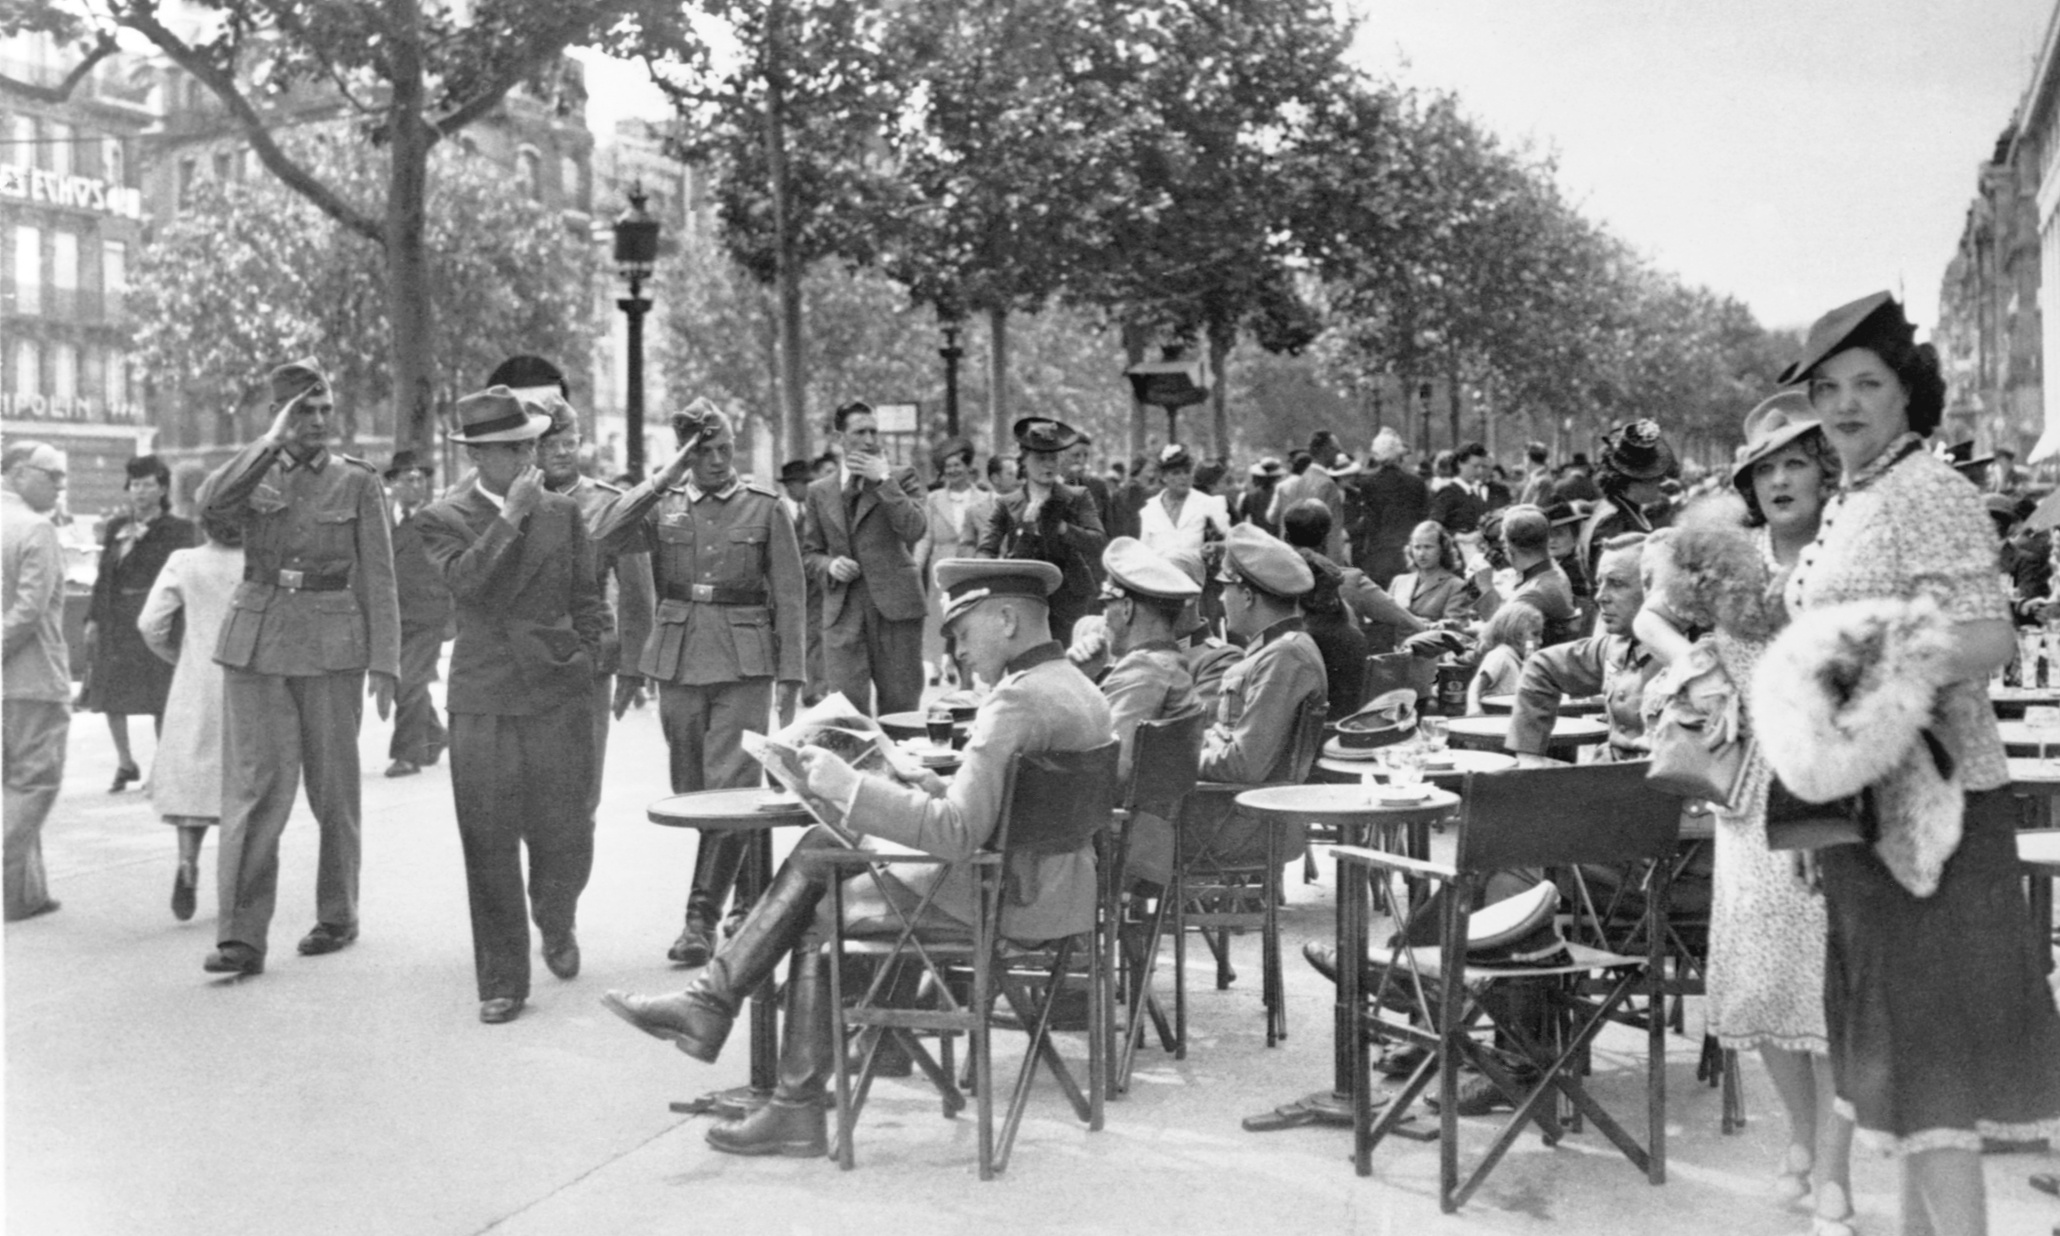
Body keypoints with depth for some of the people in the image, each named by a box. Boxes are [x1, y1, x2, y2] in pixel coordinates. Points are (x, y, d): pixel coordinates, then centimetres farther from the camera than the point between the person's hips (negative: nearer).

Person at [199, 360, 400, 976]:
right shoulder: (254, 472, 8)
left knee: (333, 787, 8)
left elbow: (378, 577, 1)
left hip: (332, 643, -1)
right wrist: (272, 441, -16)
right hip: (257, 641, 1)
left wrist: (384, 663, -5)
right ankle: (241, 937, -4)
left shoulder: (357, 480, 4)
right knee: (252, 786, -6)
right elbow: (210, 506, -15)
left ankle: (337, 917, 22)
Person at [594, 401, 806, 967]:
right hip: (678, 660, 3)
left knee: (729, 788, -11)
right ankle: (745, 893, 28)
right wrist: (663, 478, -13)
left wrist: (791, 676, -3)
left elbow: (789, 597, 2)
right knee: (691, 791, 10)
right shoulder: (661, 506, 7)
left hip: (744, 664, -3)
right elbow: (604, 537, -12)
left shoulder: (765, 508, 2)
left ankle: (701, 919, -6)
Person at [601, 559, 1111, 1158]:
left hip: (996, 900, -9)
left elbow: (959, 833, -27)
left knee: (818, 920, 6)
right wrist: (924, 784, 13)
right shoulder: (1079, 689, 9)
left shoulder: (1018, 700, -22)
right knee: (821, 845, 10)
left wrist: (849, 786, -21)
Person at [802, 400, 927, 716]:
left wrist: (883, 480, -11)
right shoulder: (820, 492, 14)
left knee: (899, 706, 1)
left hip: (895, 607, -2)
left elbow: (915, 530, -11)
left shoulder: (902, 479, 5)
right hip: (842, 611, 2)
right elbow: (810, 551, 19)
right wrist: (829, 565, -2)